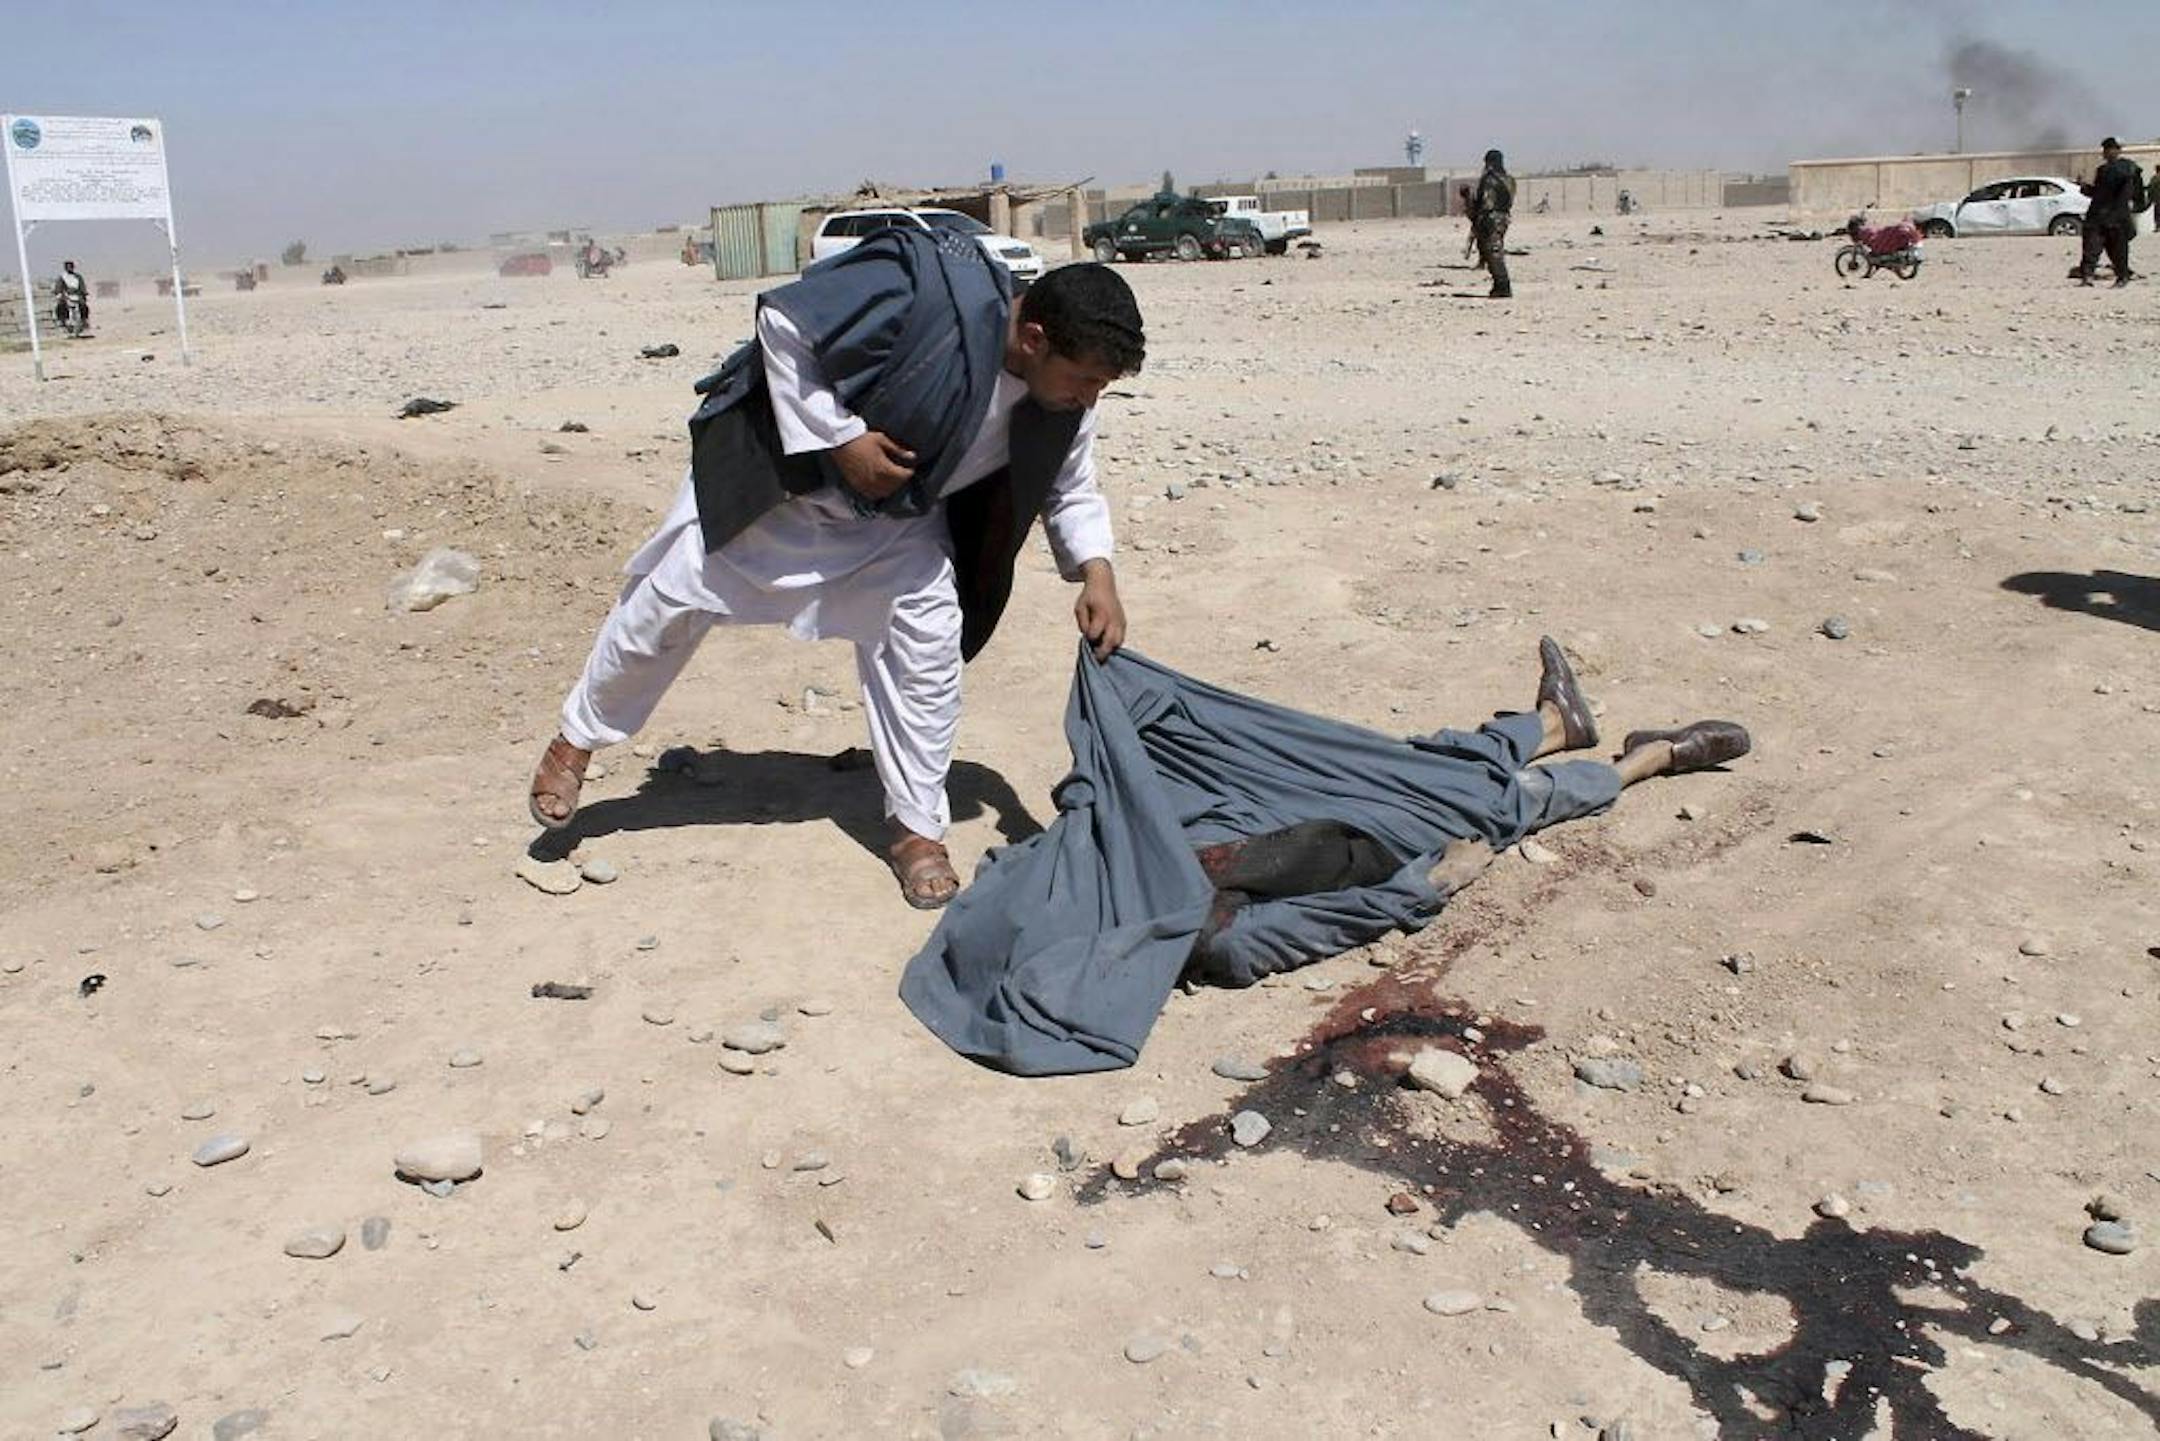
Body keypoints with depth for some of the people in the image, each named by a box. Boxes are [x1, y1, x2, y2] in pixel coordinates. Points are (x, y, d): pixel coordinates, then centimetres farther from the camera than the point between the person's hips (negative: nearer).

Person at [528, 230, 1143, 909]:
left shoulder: (1063, 398, -17)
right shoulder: (926, 295, -38)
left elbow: (1070, 490, -1)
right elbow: (782, 325, -29)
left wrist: (1096, 571, -18)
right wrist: (840, 440, -32)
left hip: (896, 513, 4)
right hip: (780, 462, -4)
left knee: (928, 637, -9)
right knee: (672, 603, 5)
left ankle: (917, 829, 6)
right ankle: (577, 737, 29)